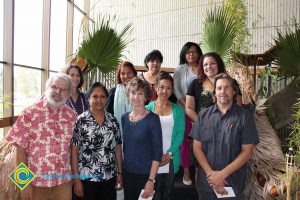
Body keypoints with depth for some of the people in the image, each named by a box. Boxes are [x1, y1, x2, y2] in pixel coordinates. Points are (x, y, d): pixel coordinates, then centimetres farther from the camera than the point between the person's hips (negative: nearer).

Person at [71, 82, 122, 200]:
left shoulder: (112, 120, 2)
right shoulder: (80, 120, -8)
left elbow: (117, 148, 6)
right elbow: (74, 152, -7)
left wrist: (119, 173, 5)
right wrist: (77, 180, -8)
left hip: (109, 177, 3)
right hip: (86, 178, -3)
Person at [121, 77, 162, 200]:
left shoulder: (153, 119, -14)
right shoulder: (124, 118, 1)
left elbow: (157, 153, -14)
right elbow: (124, 147, 10)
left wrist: (151, 180, -16)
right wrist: (120, 172, 10)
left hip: (145, 174, -4)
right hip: (127, 172, 5)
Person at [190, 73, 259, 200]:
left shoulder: (245, 116, -5)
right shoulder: (203, 115, 1)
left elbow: (247, 151, -8)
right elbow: (196, 147, -1)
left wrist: (223, 174, -14)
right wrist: (210, 173, -11)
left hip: (233, 182, -2)